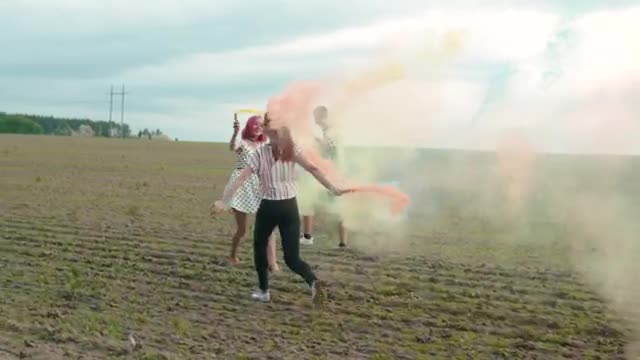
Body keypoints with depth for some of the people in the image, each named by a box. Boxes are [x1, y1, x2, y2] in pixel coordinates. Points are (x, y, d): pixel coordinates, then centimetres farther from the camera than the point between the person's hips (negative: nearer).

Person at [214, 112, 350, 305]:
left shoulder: (260, 153, -9)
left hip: (269, 207, -2)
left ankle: (263, 291, 27)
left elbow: (241, 178, -12)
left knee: (260, 247, 24)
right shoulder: (292, 150, -2)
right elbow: (313, 169, -9)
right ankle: (312, 281, -23)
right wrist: (332, 188, -6)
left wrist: (224, 201, -9)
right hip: (290, 207, 2)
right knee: (292, 258, 5)